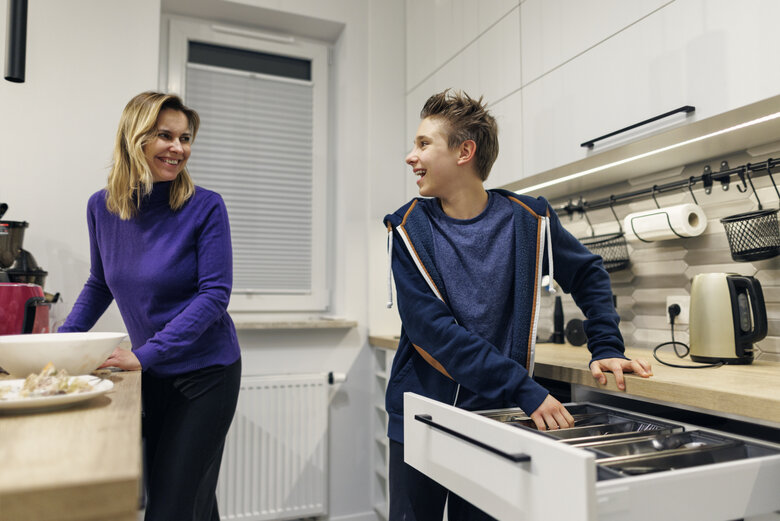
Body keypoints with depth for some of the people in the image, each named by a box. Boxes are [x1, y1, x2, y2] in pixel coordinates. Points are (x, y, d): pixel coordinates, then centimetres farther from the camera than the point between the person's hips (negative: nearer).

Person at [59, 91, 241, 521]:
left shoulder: (205, 207, -15)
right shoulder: (102, 207, 0)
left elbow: (214, 294, -19)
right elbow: (100, 284, 14)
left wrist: (144, 354, -22)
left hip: (205, 373, -5)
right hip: (151, 375, 5)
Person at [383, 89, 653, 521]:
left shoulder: (527, 221, -6)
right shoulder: (409, 229, -9)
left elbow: (588, 274, 11)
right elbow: (432, 329, -19)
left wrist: (606, 348, -3)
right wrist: (524, 389, -25)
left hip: (495, 417, 1)